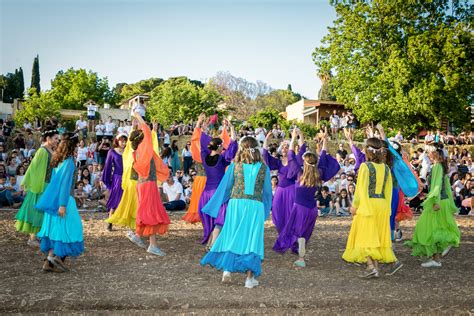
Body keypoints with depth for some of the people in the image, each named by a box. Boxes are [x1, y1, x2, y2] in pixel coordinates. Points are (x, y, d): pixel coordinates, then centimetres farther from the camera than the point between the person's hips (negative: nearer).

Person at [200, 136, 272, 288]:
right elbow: (267, 192, 9)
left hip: (236, 204, 0)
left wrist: (213, 207, 18)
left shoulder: (234, 166, 3)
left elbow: (224, 187, 8)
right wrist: (266, 210, 23)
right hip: (256, 207, 0)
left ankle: (227, 270, 8)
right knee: (252, 239, 5)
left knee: (232, 237, 12)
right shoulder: (264, 168, 3)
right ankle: (249, 277, 7)